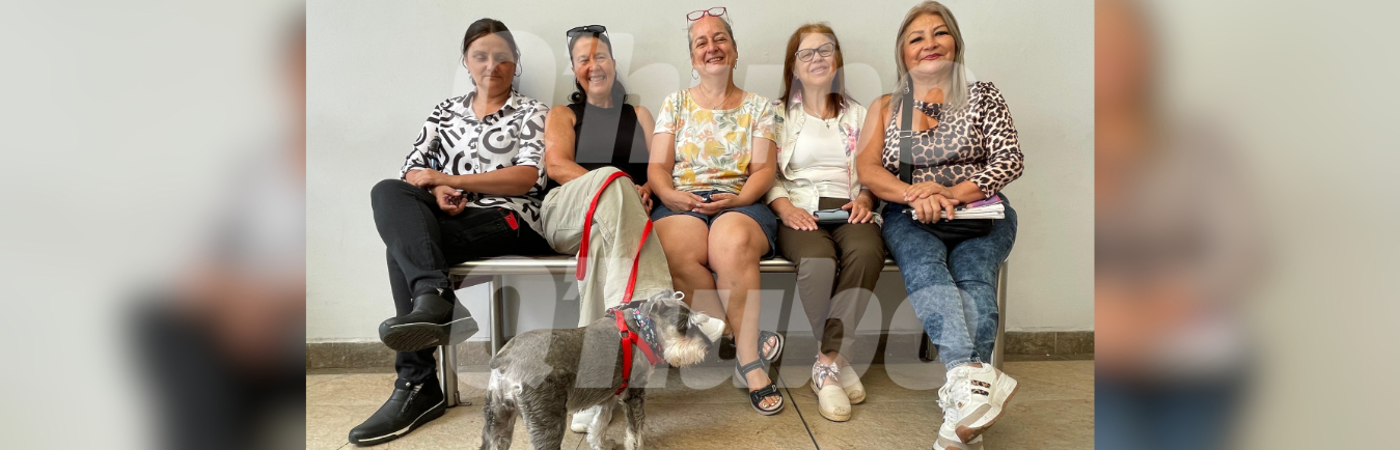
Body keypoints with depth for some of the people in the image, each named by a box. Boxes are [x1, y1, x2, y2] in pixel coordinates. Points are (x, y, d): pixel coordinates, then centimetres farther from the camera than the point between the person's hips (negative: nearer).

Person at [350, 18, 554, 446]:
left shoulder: (530, 111, 9)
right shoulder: (446, 110, 23)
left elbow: (527, 177, -7)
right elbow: (412, 169, 15)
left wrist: (451, 179, -11)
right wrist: (435, 190, -10)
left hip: (507, 219, -4)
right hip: (448, 217, 5)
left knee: (403, 246, -27)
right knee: (388, 192, -26)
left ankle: (418, 385, -29)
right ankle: (433, 298, -41)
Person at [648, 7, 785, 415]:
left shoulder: (757, 107, 15)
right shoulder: (675, 104, 16)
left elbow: (763, 170, 5)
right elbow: (657, 168, 8)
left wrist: (737, 199, -15)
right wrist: (671, 196, -13)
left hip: (740, 203, -1)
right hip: (682, 204, 1)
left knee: (733, 243, -37)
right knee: (677, 252, -34)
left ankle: (747, 357, -25)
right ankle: (749, 343, -19)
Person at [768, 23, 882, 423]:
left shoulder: (857, 114, 23)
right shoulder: (778, 114, 16)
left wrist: (864, 199, -3)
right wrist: (784, 207, -12)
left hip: (848, 208, 2)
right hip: (799, 210, -2)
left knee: (867, 252, -35)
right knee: (818, 261, -37)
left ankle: (826, 364, -26)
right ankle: (838, 360, -17)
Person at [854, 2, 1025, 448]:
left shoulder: (982, 96, 15)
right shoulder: (885, 107, 17)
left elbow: (1010, 159, 2)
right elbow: (867, 168, 3)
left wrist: (955, 192, -16)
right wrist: (914, 193, -17)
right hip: (909, 216, 0)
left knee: (972, 273, -31)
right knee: (924, 266, -34)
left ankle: (962, 389, -45)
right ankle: (974, 372, -51)